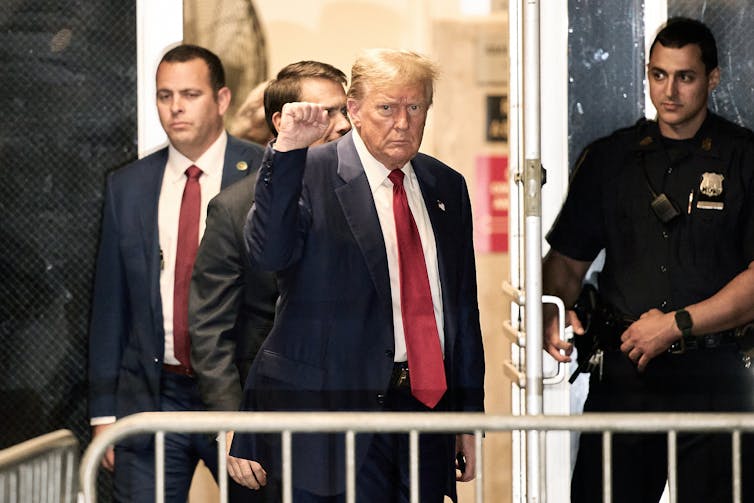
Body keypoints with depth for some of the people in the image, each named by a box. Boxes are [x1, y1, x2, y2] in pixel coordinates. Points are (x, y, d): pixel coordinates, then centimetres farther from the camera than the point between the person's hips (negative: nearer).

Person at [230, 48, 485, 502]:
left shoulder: (446, 186, 13)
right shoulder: (309, 175, -4)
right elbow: (269, 254, -22)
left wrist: (470, 414, 16)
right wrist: (288, 150, -29)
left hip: (428, 401, 5)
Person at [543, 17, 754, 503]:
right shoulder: (609, 159, 13)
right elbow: (566, 259, 14)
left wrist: (678, 324, -11)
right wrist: (553, 312, -6)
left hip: (713, 376, -2)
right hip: (623, 371, 2)